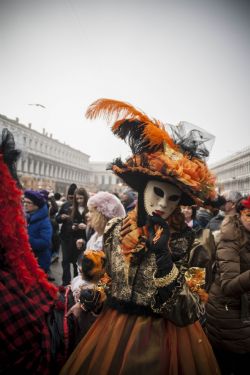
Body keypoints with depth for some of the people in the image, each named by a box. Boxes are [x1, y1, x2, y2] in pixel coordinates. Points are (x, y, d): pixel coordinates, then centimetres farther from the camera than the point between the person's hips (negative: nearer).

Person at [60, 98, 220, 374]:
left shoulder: (185, 240, -15)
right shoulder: (116, 230, -8)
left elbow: (189, 312, -21)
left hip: (167, 338, -2)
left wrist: (163, 256, -30)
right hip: (113, 328, 3)